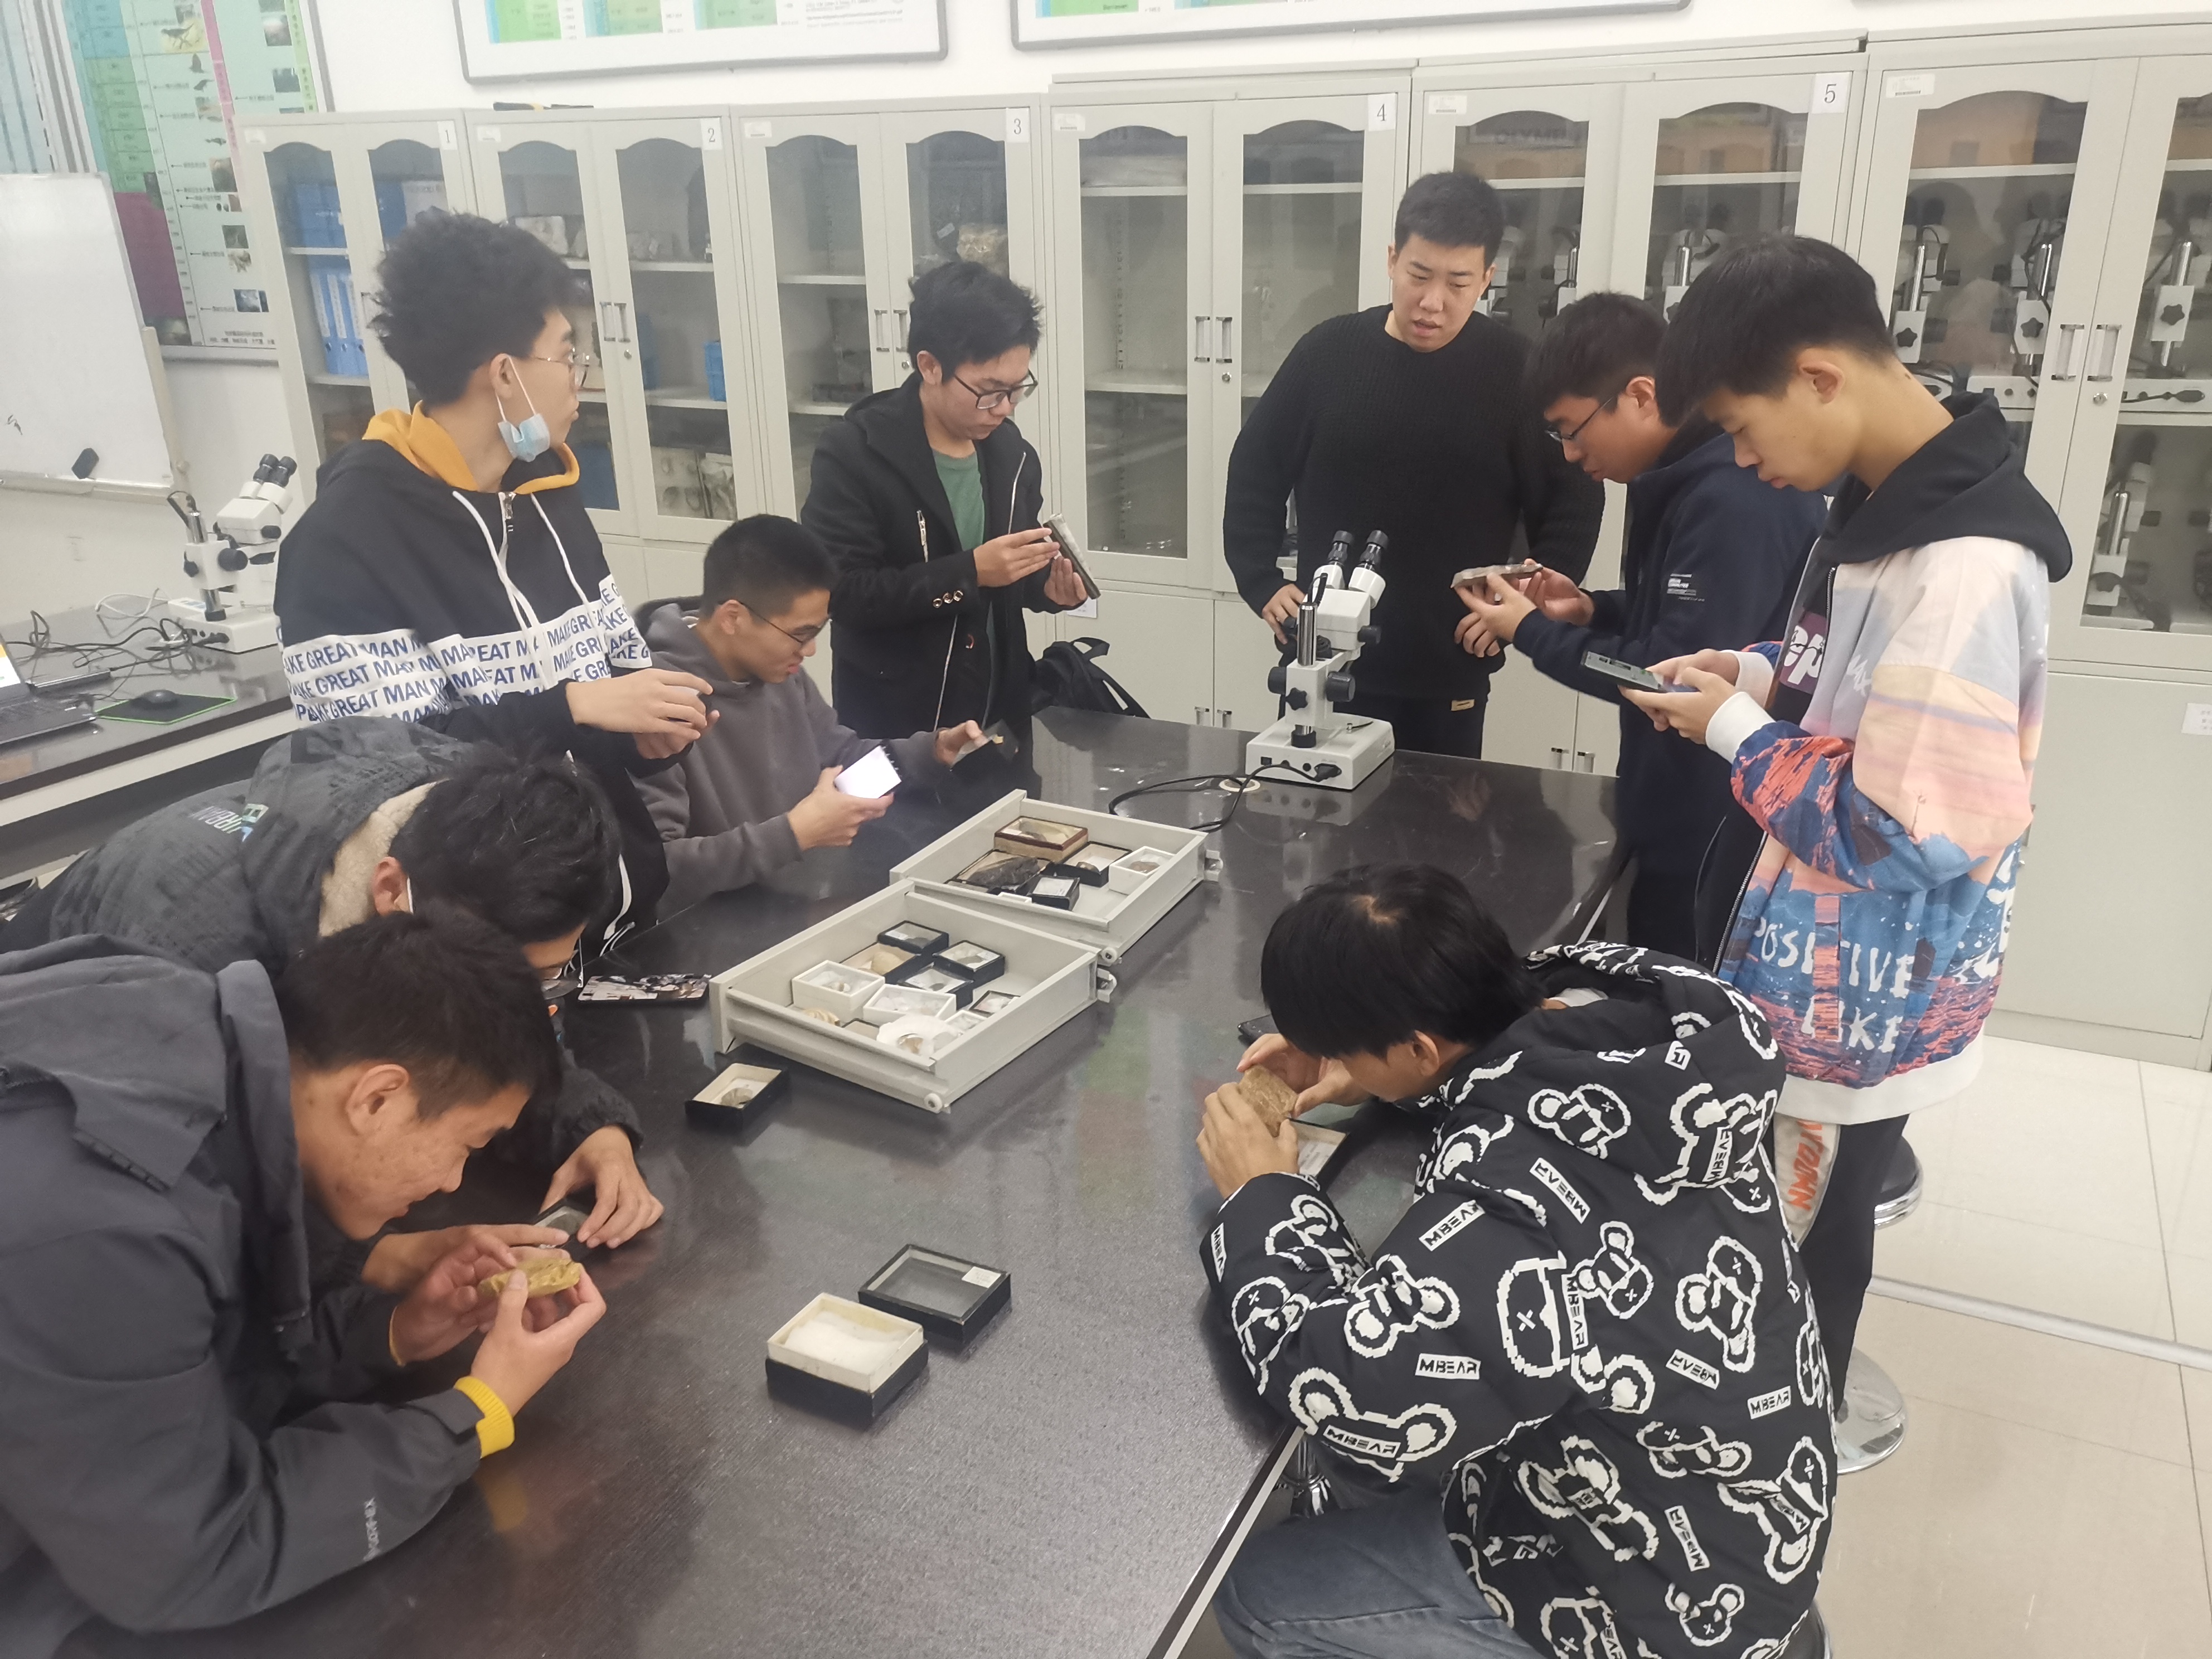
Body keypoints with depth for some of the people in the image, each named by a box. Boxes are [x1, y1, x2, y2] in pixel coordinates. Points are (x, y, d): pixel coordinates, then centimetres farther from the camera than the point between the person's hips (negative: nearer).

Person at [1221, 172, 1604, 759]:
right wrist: (1262, 583, -1)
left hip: (1451, 673, -1)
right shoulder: (1328, 352, 0)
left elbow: (1573, 503, 1)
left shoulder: (1517, 371, -5)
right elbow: (1255, 474, 8)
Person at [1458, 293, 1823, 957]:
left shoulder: (1737, 498, -26)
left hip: (1720, 838, -10)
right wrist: (1591, 610, 0)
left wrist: (1530, 631, -15)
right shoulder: (1686, 477, 7)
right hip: (1679, 818, 10)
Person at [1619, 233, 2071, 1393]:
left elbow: (1910, 838, -28)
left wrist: (1736, 729, -17)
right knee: (1764, 1231, 25)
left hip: (1863, 1008, -9)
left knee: (1793, 1252, 11)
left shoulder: (1965, 568, -29)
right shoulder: (1886, 503, 2)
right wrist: (1766, 676, -1)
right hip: (1816, 967, 9)